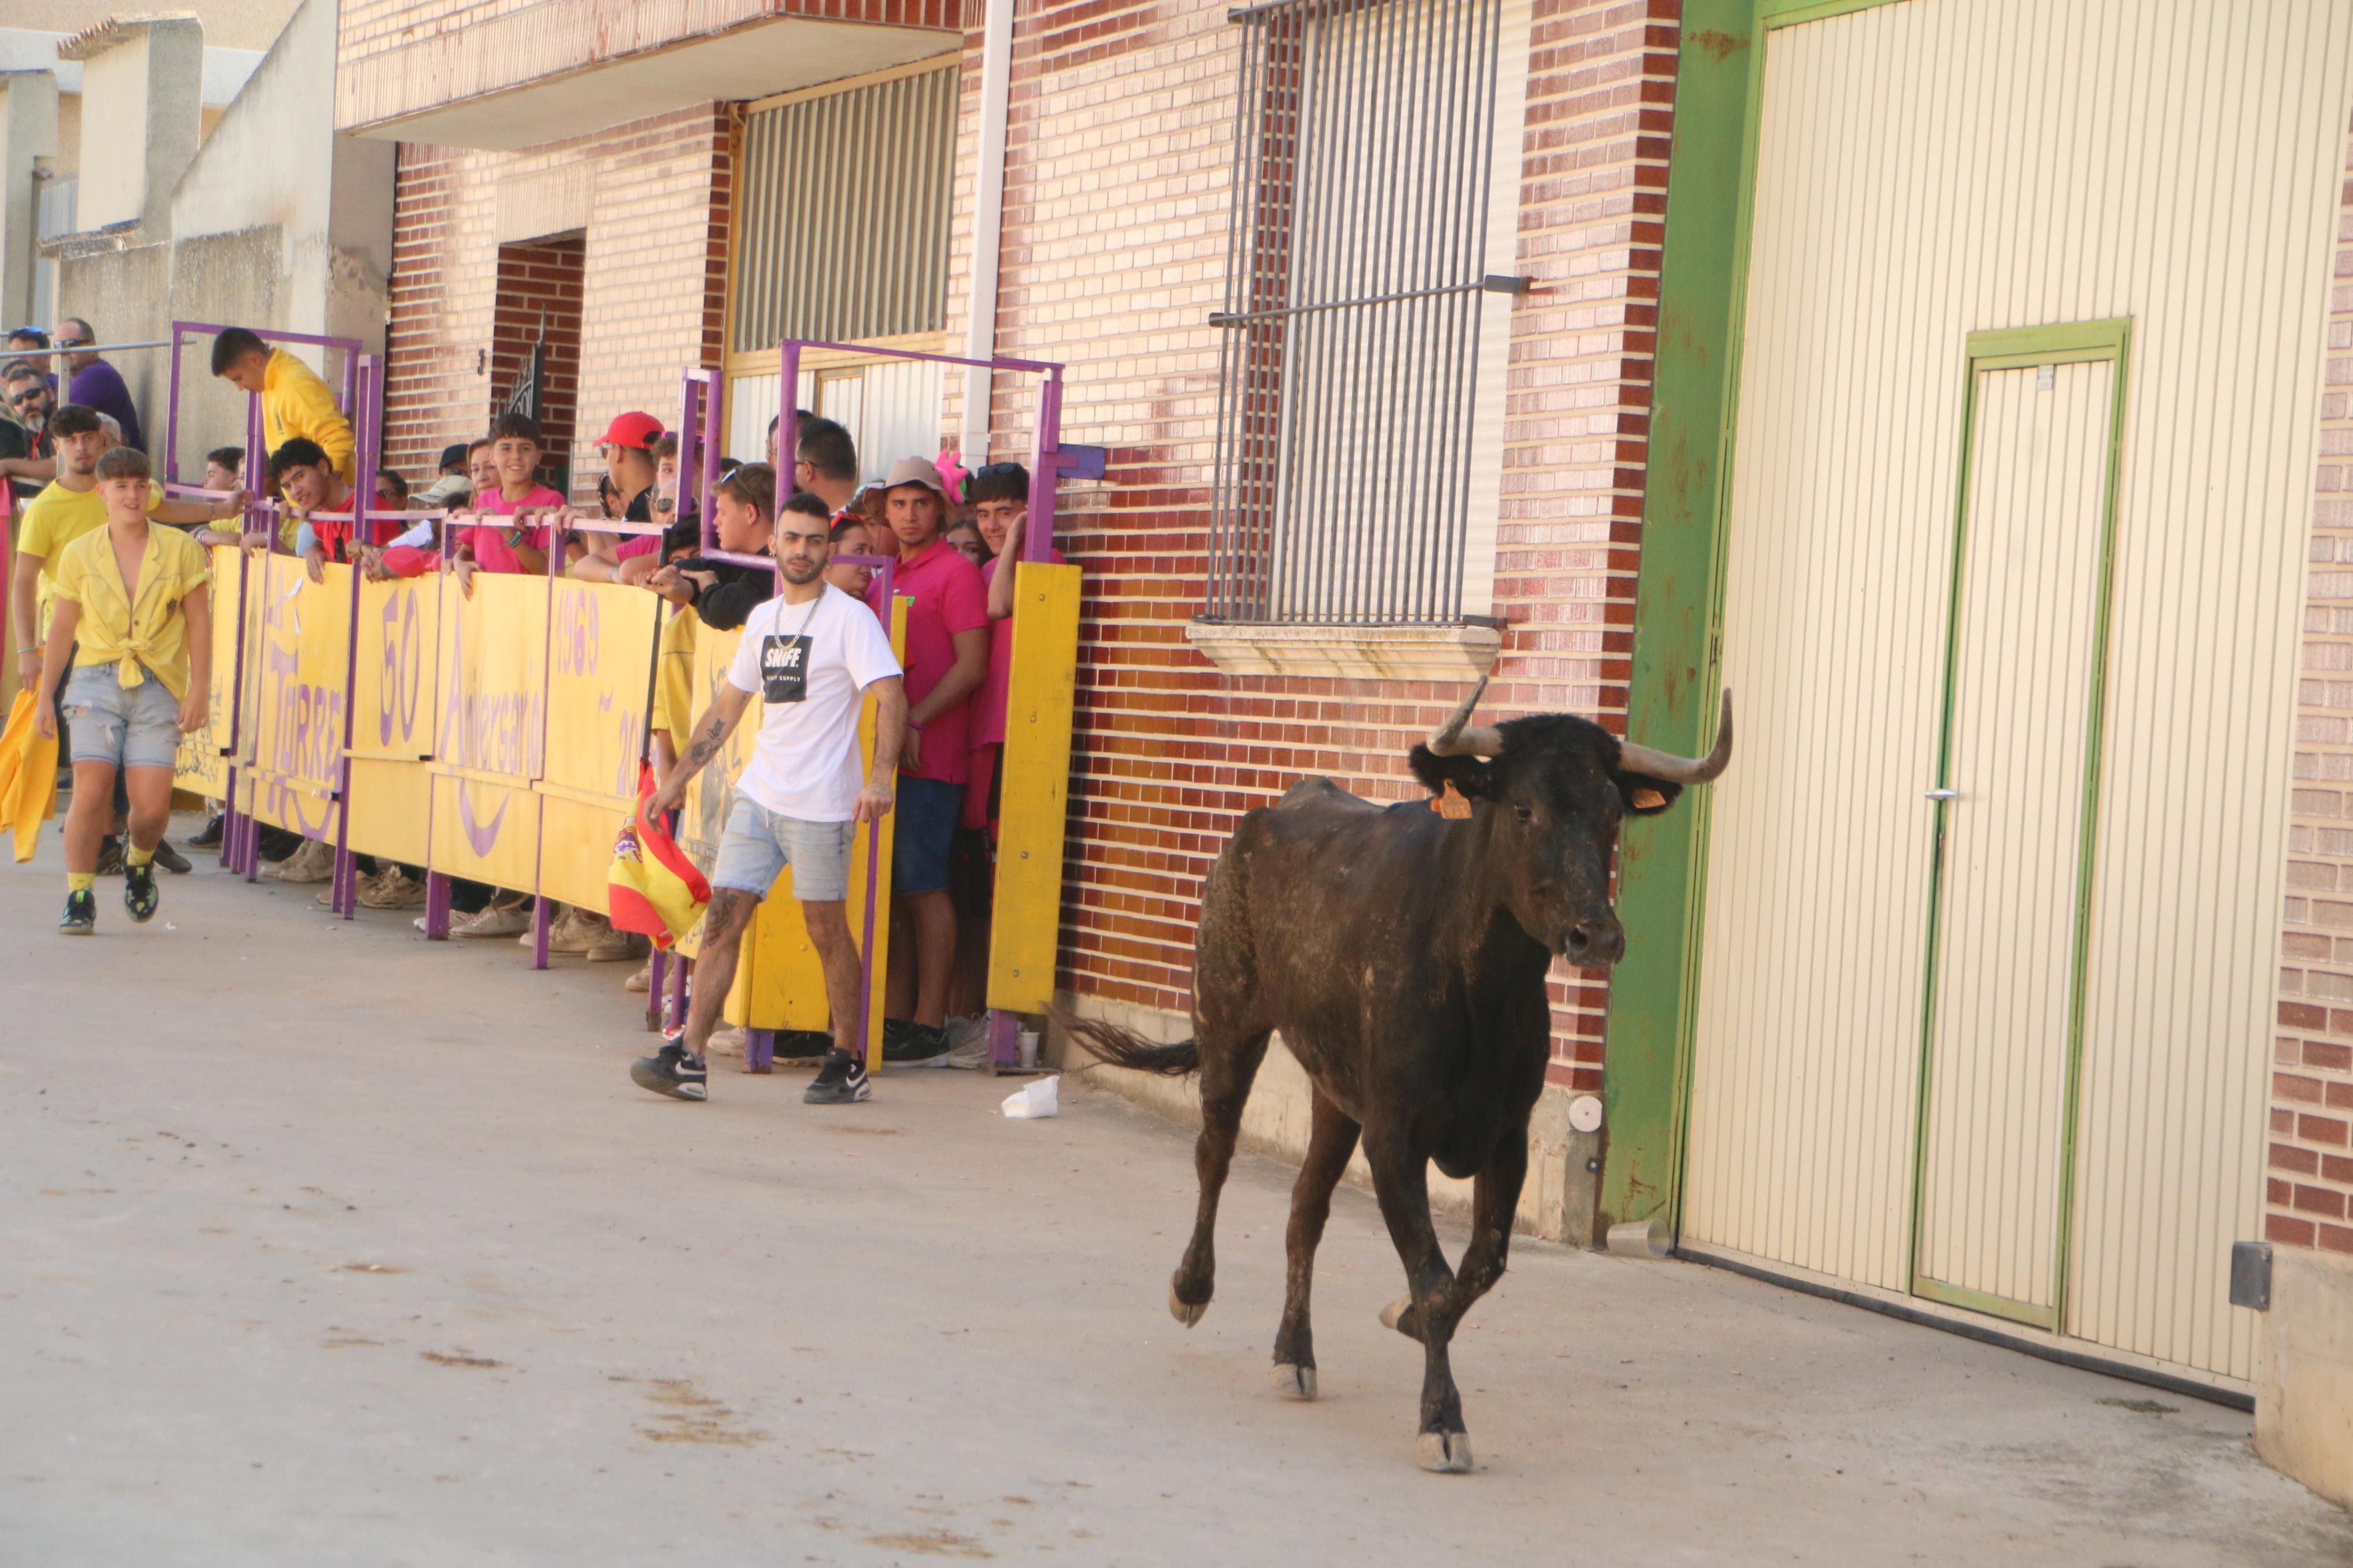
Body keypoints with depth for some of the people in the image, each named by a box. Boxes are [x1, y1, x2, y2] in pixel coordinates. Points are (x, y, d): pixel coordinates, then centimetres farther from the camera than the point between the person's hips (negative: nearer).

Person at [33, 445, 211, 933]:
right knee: (91, 791, -13)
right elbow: (62, 627, 12)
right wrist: (45, 695, 12)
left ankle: (139, 862, 27)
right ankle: (79, 898, -1)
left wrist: (199, 691, -3)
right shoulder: (79, 554, 6)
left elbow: (199, 623, 4)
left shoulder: (179, 550, 3)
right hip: (97, 681, 0)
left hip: (158, 687, 0)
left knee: (152, 806, -7)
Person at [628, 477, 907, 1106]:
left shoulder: (849, 618, -6)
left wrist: (879, 778, -30)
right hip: (757, 794, 6)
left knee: (827, 930, 1)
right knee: (722, 917, -2)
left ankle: (849, 1064, 14)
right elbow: (727, 706, 24)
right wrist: (678, 778, 22)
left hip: (820, 805, -6)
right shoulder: (763, 619, 15)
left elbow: (891, 699, -16)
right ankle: (687, 1059, -5)